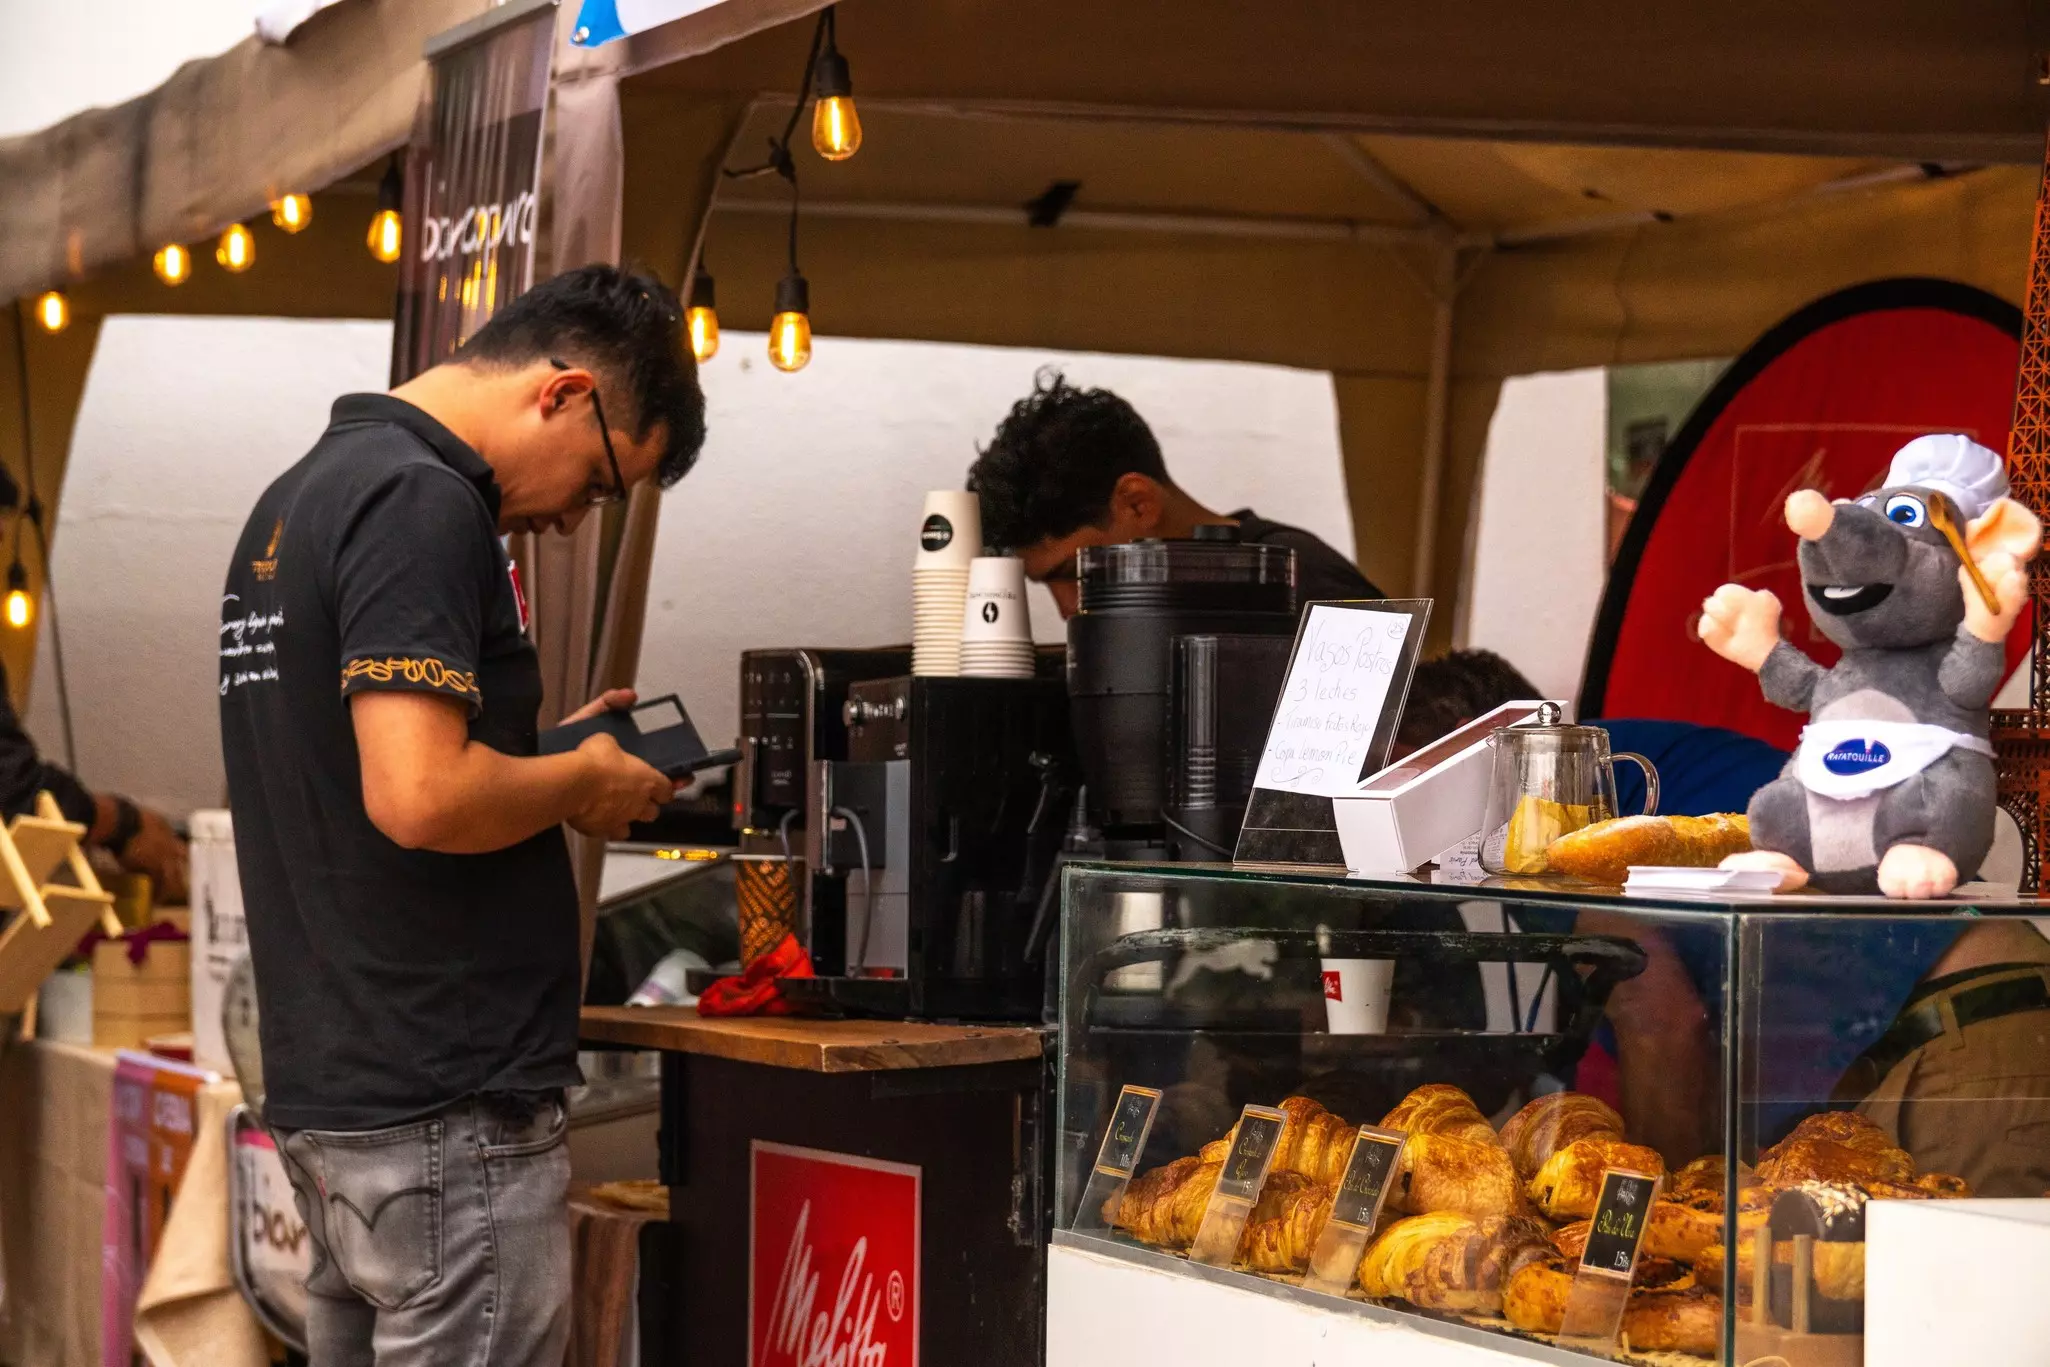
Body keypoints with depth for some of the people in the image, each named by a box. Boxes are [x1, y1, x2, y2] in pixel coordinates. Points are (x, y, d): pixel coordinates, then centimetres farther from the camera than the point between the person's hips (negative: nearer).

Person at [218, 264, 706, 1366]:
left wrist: (546, 755, 15)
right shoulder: (422, 502, -15)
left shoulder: (300, 496, 16)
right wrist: (583, 783, -8)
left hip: (324, 1091, 10)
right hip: (447, 1108, -10)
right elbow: (419, 797, -26)